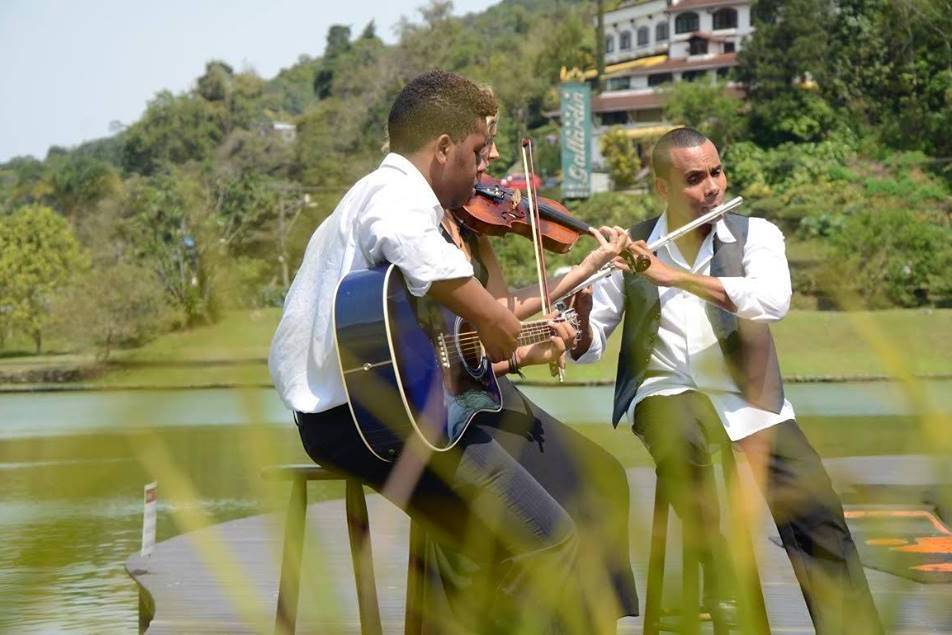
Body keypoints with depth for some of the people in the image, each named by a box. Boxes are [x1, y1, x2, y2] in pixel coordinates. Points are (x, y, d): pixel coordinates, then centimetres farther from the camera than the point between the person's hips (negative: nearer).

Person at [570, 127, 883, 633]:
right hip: (667, 391, -1)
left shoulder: (755, 235, 1)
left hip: (747, 395, 1)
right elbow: (589, 347, 5)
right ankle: (727, 589, -19)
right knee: (682, 444, -36)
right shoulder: (630, 248, 3)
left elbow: (773, 300, -21)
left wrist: (676, 276, -24)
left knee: (816, 512, -16)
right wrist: (579, 319, -20)